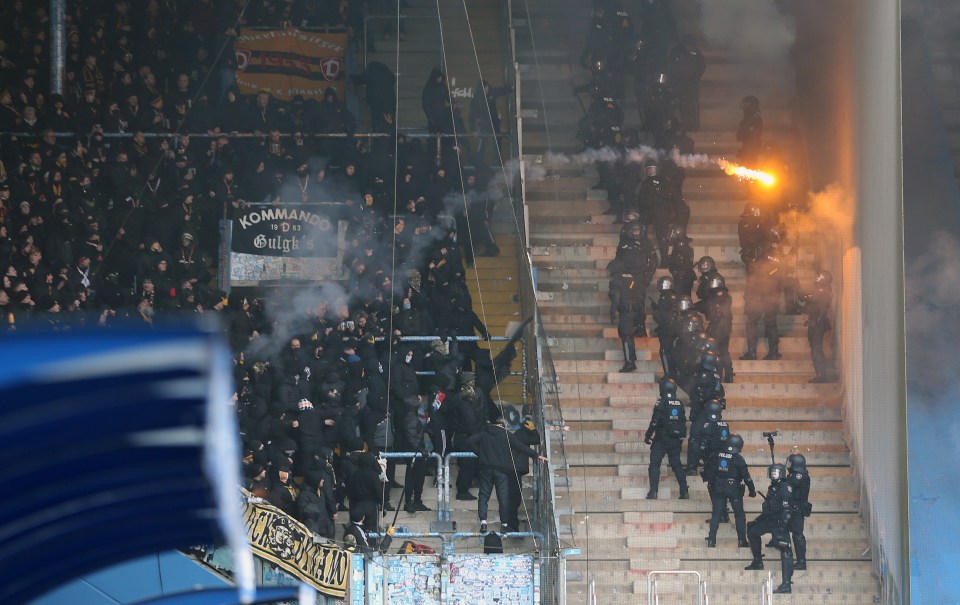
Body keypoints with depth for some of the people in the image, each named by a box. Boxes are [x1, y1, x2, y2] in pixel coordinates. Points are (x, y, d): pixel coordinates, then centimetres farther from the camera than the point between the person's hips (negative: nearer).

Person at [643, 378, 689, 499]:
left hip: (662, 439, -5)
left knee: (655, 463, -2)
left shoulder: (661, 403, -11)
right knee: (677, 464, 12)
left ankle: (653, 491, -11)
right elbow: (683, 422, 13)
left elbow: (655, 422, -14)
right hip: (676, 440, 5)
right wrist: (680, 438, 23)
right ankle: (684, 492, 10)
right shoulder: (680, 404, 6)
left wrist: (648, 436, -5)